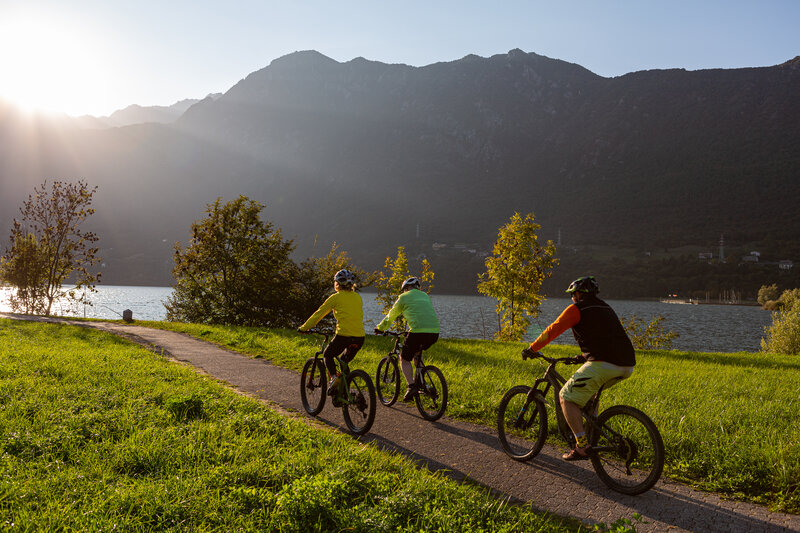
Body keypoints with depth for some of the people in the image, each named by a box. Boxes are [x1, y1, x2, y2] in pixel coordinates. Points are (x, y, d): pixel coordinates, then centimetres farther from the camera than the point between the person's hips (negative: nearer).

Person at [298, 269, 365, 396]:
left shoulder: (336, 297, 2)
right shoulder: (358, 297, 17)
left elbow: (318, 314, 8)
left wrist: (303, 328, 20)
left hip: (344, 336, -5)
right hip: (360, 338, 5)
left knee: (328, 355, 20)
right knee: (344, 362, 28)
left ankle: (334, 376, -6)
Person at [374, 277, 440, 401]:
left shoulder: (404, 297, 12)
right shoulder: (425, 296, 27)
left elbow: (391, 316, 20)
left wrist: (380, 328, 36)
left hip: (418, 332, -6)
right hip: (434, 332, 6)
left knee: (404, 358, 10)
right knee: (417, 353, 32)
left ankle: (411, 385, -8)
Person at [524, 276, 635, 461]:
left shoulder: (577, 309, 4)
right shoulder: (606, 308, 27)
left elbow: (553, 330, 1)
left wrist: (532, 348, 11)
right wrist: (584, 356, 45)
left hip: (603, 364, -8)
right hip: (627, 365, 8)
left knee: (567, 397, 2)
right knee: (589, 388, 33)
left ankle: (582, 447, -6)